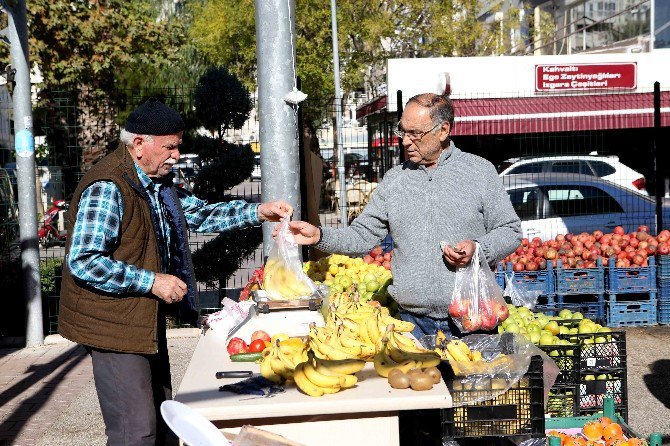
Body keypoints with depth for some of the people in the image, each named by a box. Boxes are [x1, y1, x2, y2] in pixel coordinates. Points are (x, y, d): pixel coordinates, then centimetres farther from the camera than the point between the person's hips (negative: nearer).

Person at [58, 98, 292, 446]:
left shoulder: (159, 184, 10)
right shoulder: (107, 188, -21)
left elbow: (200, 215, 18)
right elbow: (82, 262, -26)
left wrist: (258, 212, 5)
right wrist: (152, 282, -24)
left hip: (147, 321, 10)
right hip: (114, 325, -10)